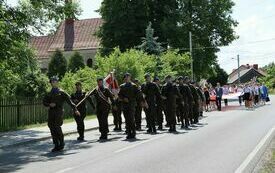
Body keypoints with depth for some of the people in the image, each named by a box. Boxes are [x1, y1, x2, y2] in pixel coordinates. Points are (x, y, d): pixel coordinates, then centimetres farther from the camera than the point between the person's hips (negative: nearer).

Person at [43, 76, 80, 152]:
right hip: (51, 112, 5)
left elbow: (69, 101, 0)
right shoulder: (49, 94, 18)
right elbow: (44, 102, 15)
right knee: (52, 128, 0)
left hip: (59, 111, -5)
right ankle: (56, 145, 9)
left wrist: (75, 109, -8)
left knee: (57, 127, -16)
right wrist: (49, 104, -7)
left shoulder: (61, 92, 4)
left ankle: (61, 142, 6)